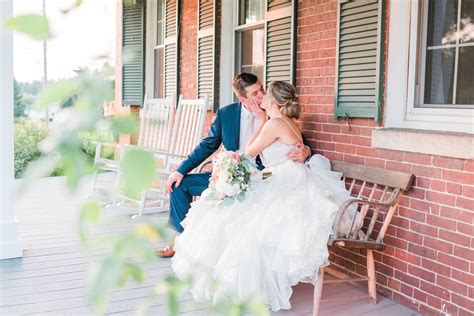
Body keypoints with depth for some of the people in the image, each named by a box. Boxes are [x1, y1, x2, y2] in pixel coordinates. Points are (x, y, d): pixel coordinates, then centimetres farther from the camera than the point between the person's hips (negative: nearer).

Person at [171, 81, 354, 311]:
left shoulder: (275, 123, -12)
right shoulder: (288, 122, 17)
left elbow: (250, 152, 1)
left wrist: (261, 122, 7)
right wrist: (263, 120, 21)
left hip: (288, 191, -10)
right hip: (289, 187, 10)